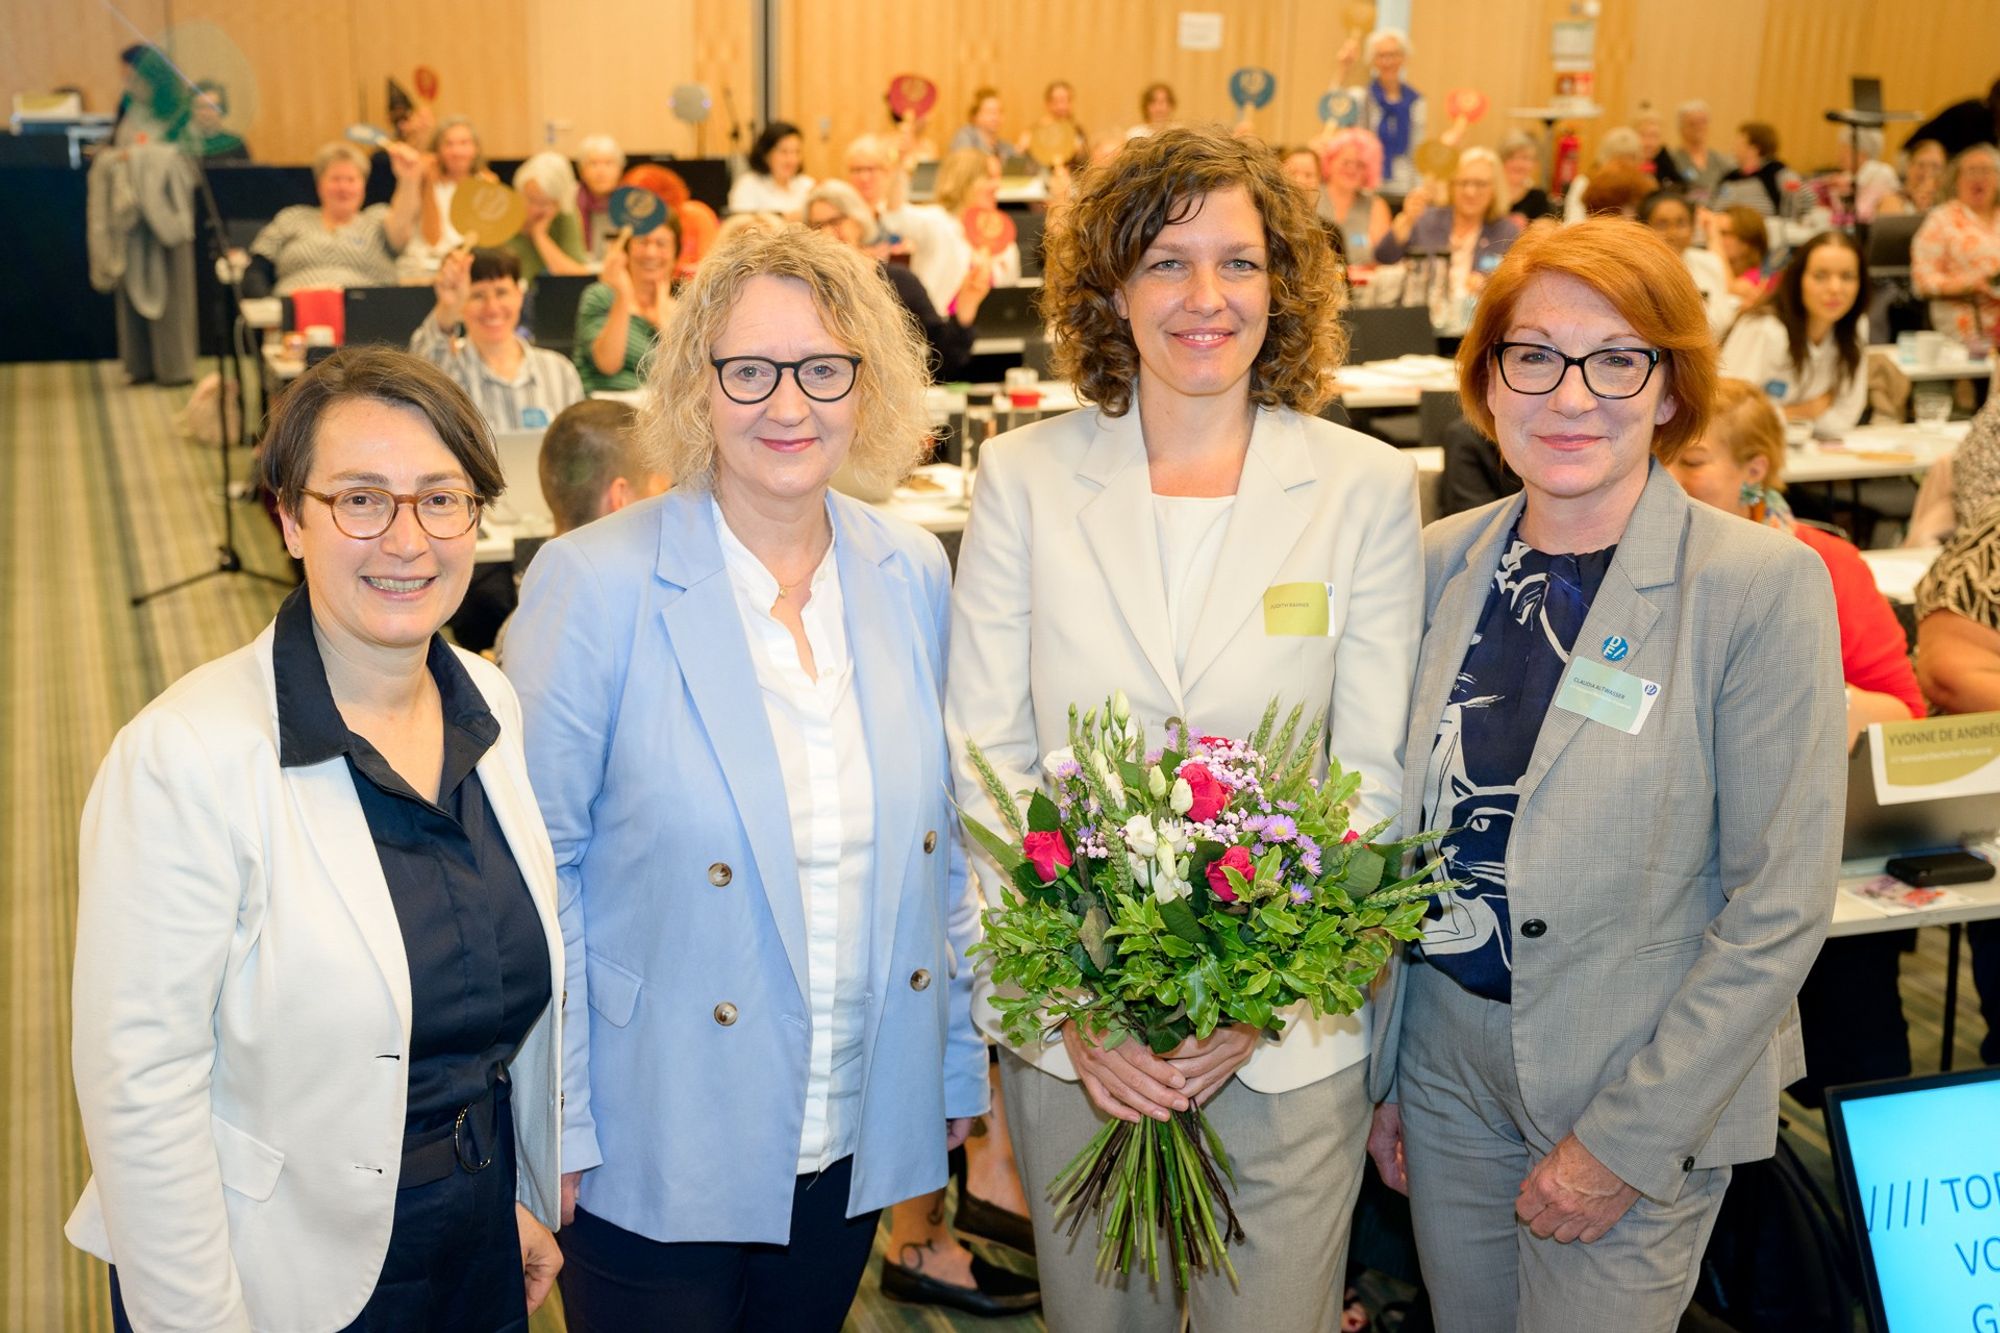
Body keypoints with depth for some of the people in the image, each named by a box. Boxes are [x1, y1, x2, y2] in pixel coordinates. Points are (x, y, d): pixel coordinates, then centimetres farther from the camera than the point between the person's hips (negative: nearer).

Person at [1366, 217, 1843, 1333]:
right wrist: (1380, 1069, 7)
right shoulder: (1444, 562, 0)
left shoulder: (1765, 585, -15)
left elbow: (1781, 905, -14)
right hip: (1446, 1060, 4)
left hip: (1643, 1088, -4)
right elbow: (1403, 832, 7)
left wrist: (1626, 1137, -15)